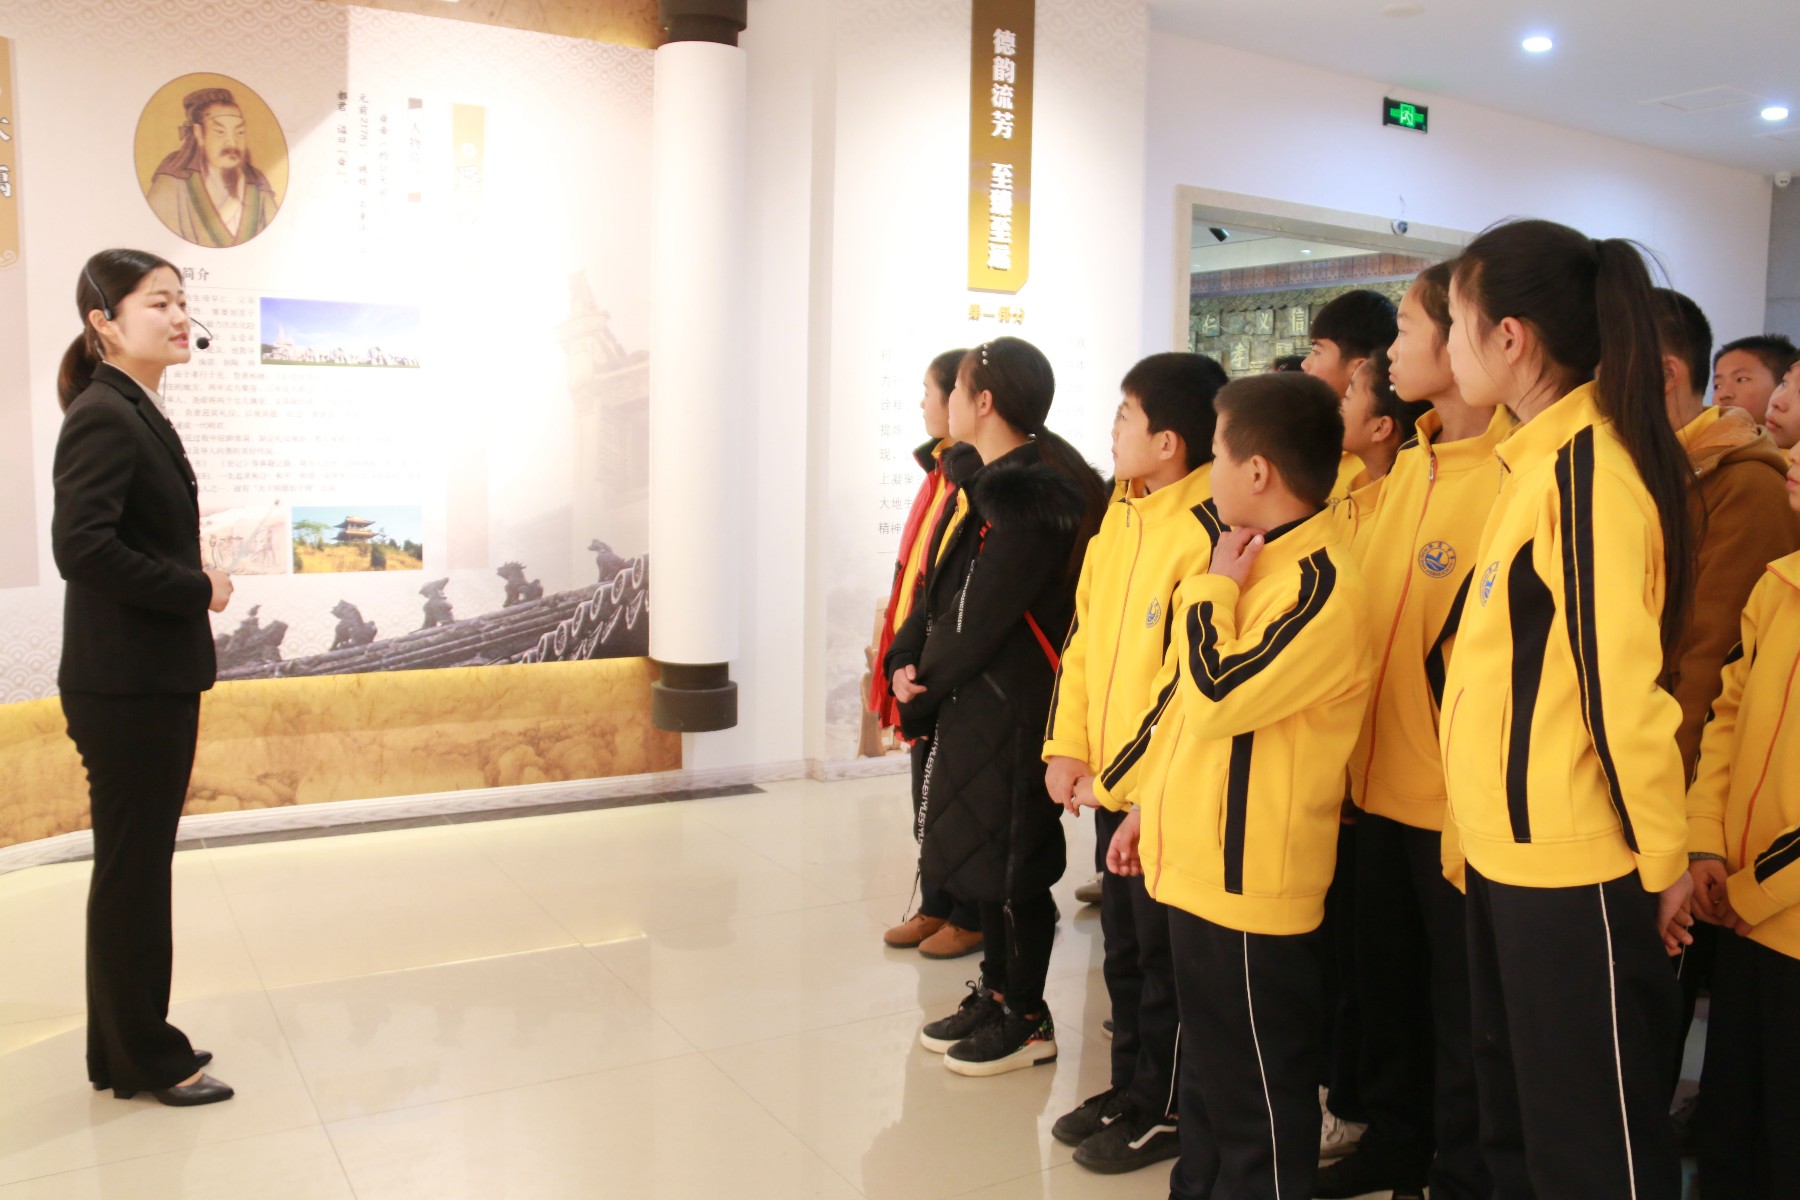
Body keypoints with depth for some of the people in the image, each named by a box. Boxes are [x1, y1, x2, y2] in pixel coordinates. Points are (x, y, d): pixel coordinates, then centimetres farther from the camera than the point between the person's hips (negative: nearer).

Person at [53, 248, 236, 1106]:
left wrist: (193, 577, 2)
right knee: (134, 868, 2)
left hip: (151, 680, 10)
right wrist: (197, 588, -18)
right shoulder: (104, 417, -15)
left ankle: (128, 1050, 30)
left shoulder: (137, 414, 14)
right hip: (127, 687, -10)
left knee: (135, 865, 16)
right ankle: (147, 1061, 16)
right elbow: (82, 546, -26)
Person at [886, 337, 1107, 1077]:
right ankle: (995, 994, 32)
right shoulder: (979, 479, 11)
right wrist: (907, 662, -2)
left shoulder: (1032, 494, -19)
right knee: (979, 849, 17)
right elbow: (938, 584, 11)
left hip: (1012, 705, -9)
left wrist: (924, 684, -10)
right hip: (971, 701, 9)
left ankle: (1027, 1020, 18)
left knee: (1011, 861, 2)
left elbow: (984, 612, -21)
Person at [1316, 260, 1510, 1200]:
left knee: (1459, 999, 10)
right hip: (1383, 776, 8)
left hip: (1459, 796, -7)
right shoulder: (1404, 467, 8)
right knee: (1387, 979, 21)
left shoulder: (1513, 474, -16)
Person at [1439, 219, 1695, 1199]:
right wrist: (1484, 824, 14)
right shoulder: (1539, 458, 10)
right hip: (1512, 851, 9)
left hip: (1574, 866, -9)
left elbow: (1619, 674, -20)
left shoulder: (1588, 463, -18)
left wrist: (1660, 852, -13)